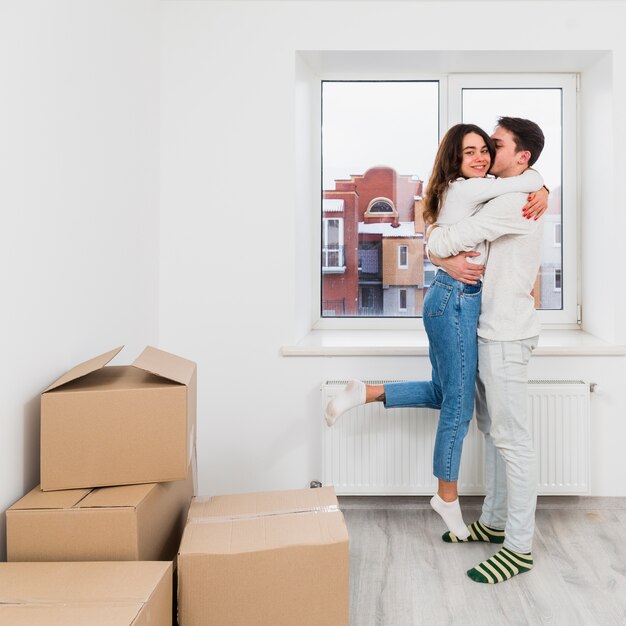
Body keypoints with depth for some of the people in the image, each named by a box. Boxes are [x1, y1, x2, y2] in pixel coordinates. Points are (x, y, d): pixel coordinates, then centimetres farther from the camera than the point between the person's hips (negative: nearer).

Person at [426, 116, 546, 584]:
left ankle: (520, 546, 8)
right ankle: (494, 522, 30)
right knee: (493, 431, 17)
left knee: (512, 440, -3)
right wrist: (447, 260, -5)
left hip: (507, 336, -10)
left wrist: (437, 242, 2)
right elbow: (440, 241, 15)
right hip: (489, 333, 10)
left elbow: (446, 240, -19)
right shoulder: (499, 203, 17)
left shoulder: (515, 202, -16)